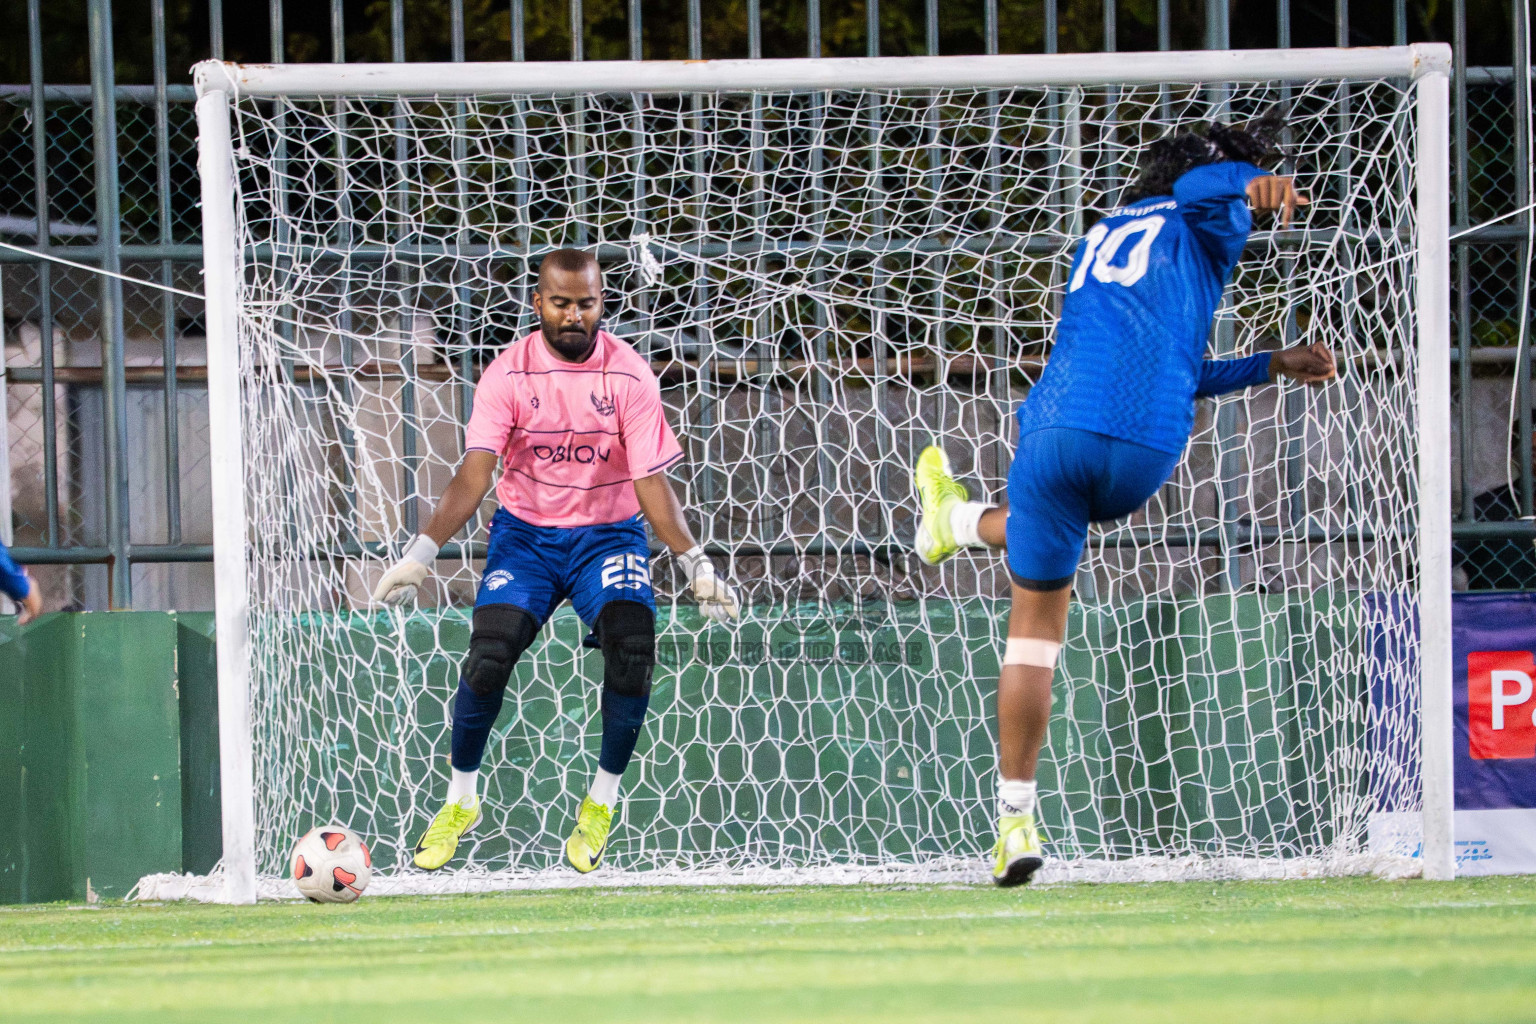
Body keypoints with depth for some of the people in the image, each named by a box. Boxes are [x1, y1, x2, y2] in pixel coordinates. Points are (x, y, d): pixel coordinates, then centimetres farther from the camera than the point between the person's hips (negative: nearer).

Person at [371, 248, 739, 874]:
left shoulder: (629, 375, -9)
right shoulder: (508, 374, -10)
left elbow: (652, 482, -10)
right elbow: (473, 477, -16)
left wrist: (694, 563, -22)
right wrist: (421, 552, -28)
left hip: (608, 534, 0)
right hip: (525, 533, 0)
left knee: (633, 645, -26)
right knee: (488, 655, -20)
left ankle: (601, 803, -6)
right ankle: (460, 803, 4)